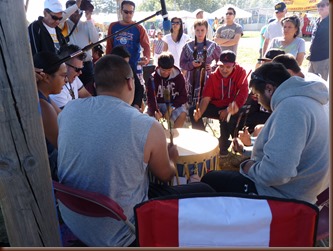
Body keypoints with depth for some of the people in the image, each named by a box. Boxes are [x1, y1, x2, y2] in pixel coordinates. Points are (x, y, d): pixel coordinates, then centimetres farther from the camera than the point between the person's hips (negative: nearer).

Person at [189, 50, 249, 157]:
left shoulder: (240, 72, -11)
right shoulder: (213, 76, -7)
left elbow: (243, 93, -19)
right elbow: (206, 97, -14)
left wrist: (229, 110, -30)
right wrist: (200, 112, -34)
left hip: (232, 108, -3)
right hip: (215, 106, 3)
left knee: (227, 117, -37)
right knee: (192, 111, -15)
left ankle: (223, 145, -10)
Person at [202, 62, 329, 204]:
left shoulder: (291, 106, -27)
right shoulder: (304, 100, 8)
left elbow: (276, 172, -36)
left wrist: (250, 169, -16)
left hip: (281, 195, -10)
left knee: (209, 180, 3)